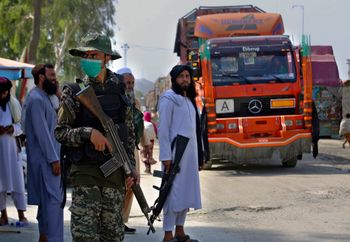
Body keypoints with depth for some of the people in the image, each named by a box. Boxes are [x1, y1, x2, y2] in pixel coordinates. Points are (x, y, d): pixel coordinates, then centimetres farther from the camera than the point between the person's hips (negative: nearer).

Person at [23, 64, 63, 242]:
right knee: (54, 199, -14)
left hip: (47, 158, 10)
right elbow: (41, 132, -20)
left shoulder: (43, 97, 17)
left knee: (46, 199, 13)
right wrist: (54, 159, -21)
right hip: (45, 158, -10)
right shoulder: (36, 99, -14)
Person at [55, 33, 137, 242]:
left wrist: (131, 167, 6)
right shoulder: (74, 93, 0)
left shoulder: (119, 91, 9)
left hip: (115, 172, 3)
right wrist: (88, 133, -19)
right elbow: (60, 132, -3)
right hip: (85, 172, -3)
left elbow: (130, 134, 13)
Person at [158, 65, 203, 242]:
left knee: (187, 192, 8)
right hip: (175, 154, -8)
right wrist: (166, 157, -17)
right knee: (173, 193, -8)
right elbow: (163, 129, -11)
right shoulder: (169, 98, -5)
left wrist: (199, 156, 15)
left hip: (190, 154, 8)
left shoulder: (189, 100, 19)